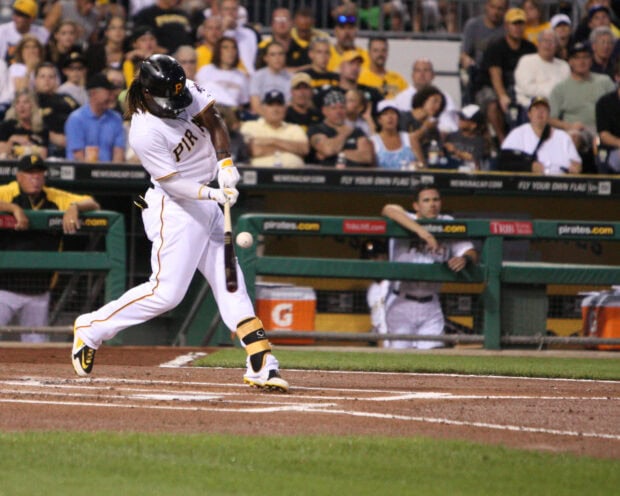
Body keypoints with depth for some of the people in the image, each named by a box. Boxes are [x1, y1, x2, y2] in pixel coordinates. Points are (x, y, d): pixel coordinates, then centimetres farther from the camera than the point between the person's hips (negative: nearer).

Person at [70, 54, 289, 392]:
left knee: (230, 284, 6)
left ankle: (261, 364, 6)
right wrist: (213, 194, -35)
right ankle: (91, 328, 5)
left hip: (207, 201, 8)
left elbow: (213, 122, 1)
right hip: (175, 208, -8)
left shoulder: (187, 91, -7)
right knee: (166, 292, -10)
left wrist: (225, 163, -15)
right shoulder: (145, 133, -26)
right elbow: (172, 182, -23)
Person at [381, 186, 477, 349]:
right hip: (401, 304, -3)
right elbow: (388, 210, -30)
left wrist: (465, 259, -27)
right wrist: (421, 231, -40)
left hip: (430, 306, 3)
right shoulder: (406, 221, -7)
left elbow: (471, 253, 0)